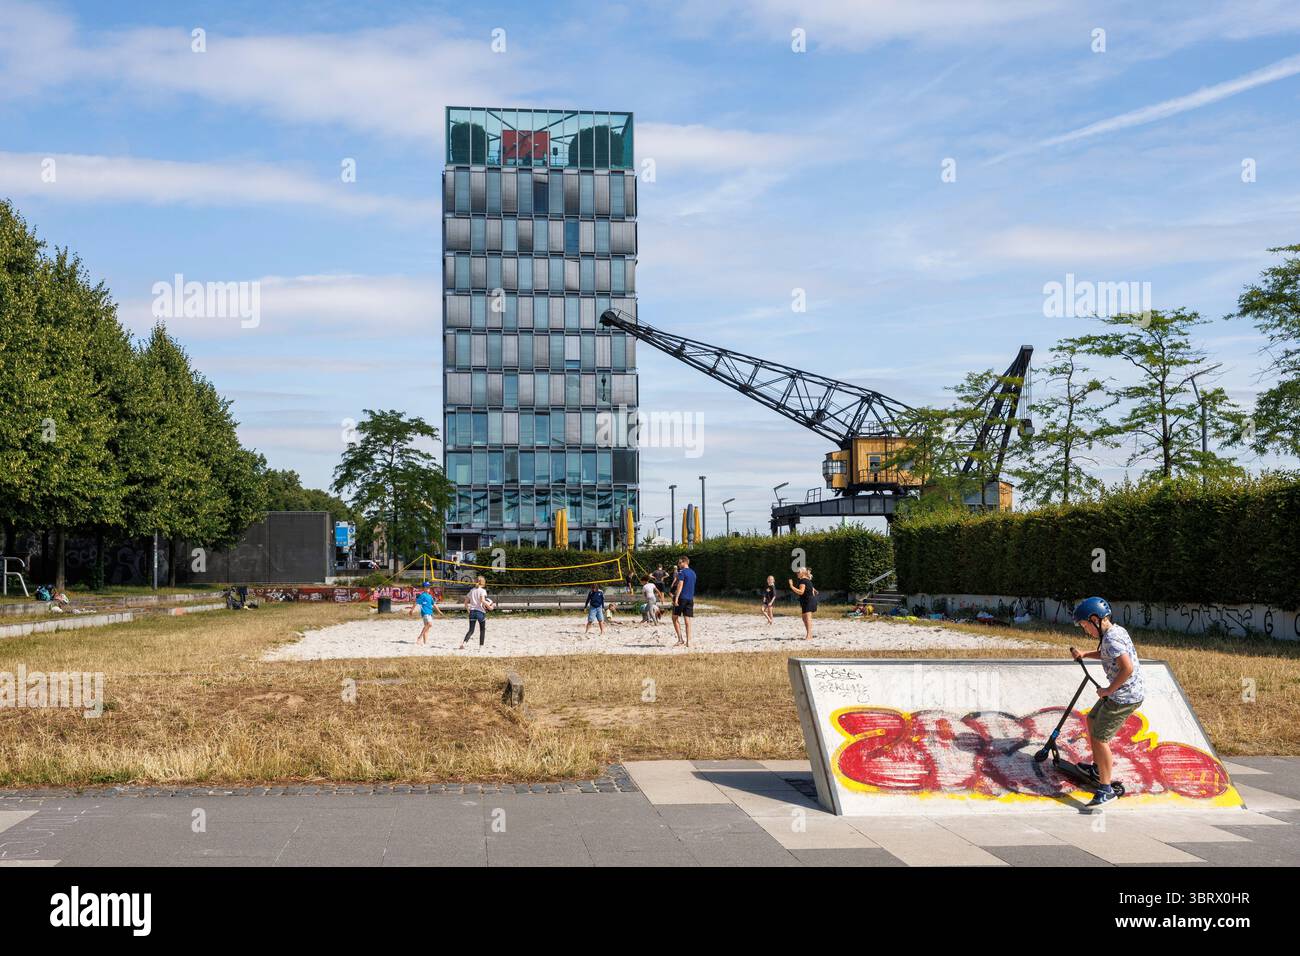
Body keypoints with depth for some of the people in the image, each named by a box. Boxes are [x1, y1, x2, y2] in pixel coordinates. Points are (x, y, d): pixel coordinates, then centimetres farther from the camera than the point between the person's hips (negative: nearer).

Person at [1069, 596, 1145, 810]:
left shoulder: (1111, 638, -23)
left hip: (1124, 697, -11)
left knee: (1099, 738, -7)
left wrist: (1109, 690, -21)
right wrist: (1084, 655, 18)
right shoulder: (1116, 631, 9)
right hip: (1121, 693, 11)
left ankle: (1106, 789, 0)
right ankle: (1097, 767, 40)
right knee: (1092, 720, 25)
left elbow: (1127, 668, -33)